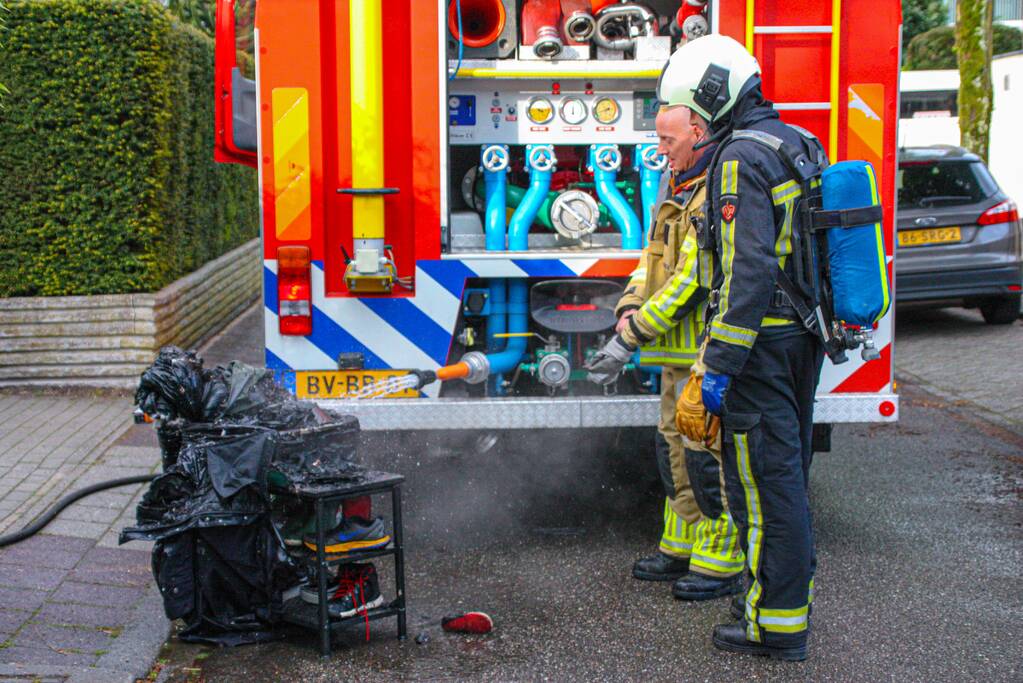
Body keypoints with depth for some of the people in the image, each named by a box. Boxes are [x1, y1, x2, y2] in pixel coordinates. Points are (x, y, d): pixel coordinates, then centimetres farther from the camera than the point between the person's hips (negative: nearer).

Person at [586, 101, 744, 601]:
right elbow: (654, 260, 17)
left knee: (706, 455, -4)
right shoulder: (678, 189, 15)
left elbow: (694, 278, -22)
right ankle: (682, 548, 29)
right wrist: (629, 311, -2)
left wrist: (631, 338, -19)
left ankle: (721, 564, 7)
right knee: (674, 447, 16)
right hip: (679, 352, 10)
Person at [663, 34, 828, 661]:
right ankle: (793, 598, 29)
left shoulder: (741, 158, -16)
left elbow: (749, 270, -23)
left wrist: (720, 363, -21)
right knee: (788, 473, 18)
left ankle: (778, 625, 4)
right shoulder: (801, 146, 14)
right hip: (806, 339, 10)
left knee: (765, 481, -3)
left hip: (763, 343, -10)